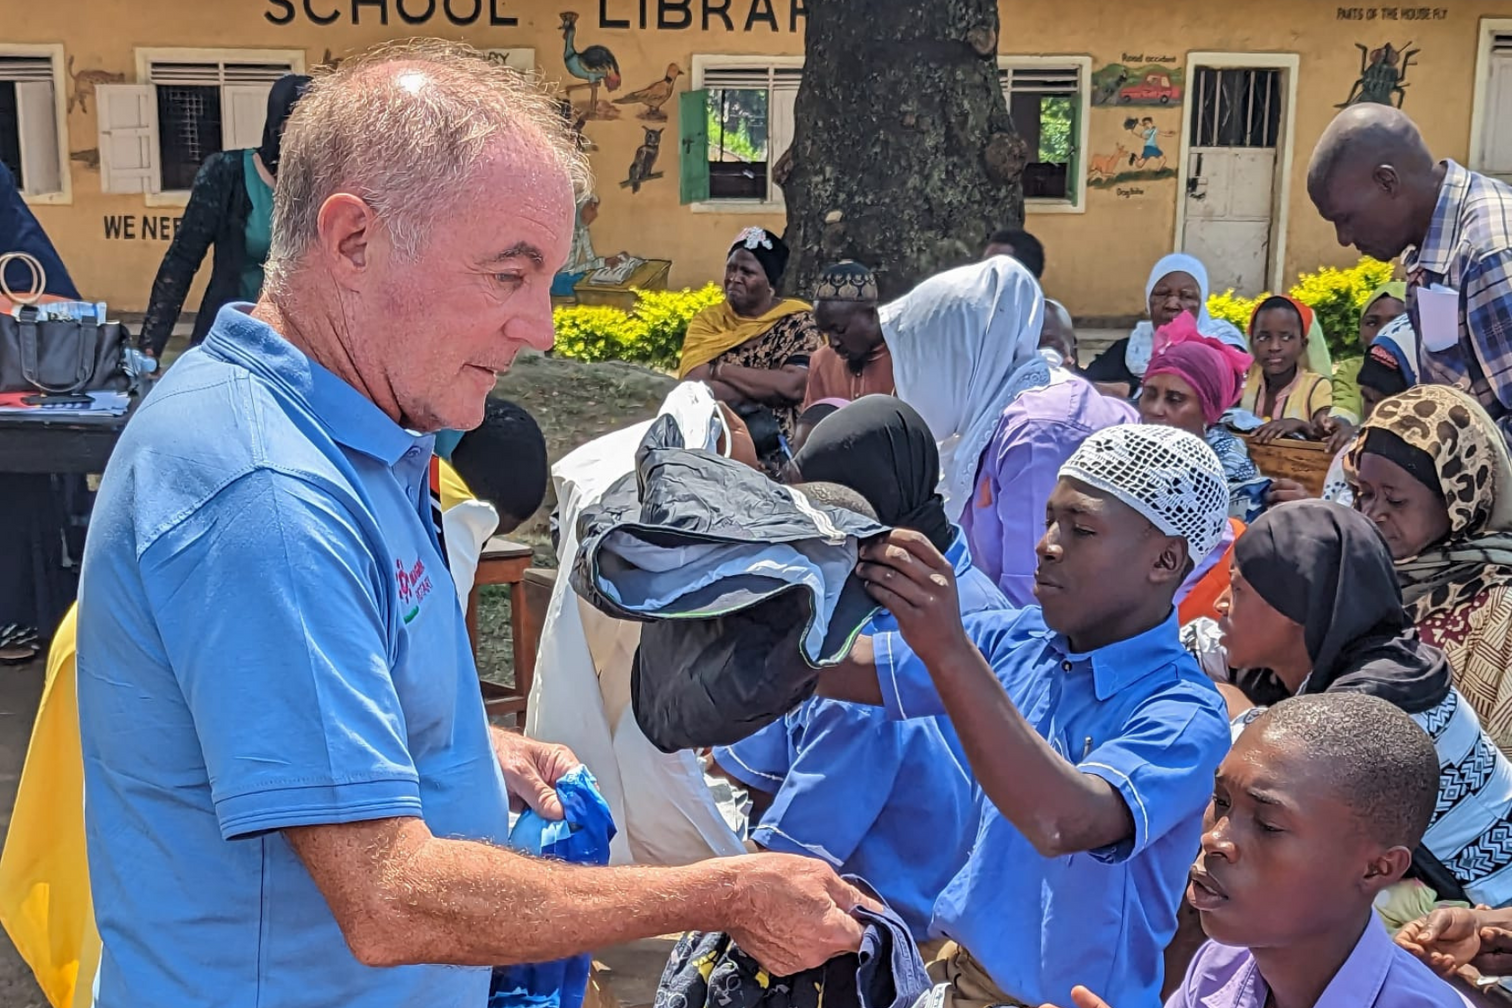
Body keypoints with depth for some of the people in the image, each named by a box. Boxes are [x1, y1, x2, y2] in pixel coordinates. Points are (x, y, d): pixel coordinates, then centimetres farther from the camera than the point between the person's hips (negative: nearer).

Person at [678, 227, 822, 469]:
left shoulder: (797, 322, 0)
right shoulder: (707, 321, 7)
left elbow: (795, 386, -17)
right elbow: (692, 387, -7)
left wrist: (720, 370, -10)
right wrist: (770, 388, -13)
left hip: (774, 447, 1)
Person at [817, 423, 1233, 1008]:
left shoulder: (1183, 719, -19)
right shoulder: (1019, 640, -3)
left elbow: (1063, 825, -37)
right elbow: (842, 672, -4)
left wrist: (947, 649, -43)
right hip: (961, 959, 5)